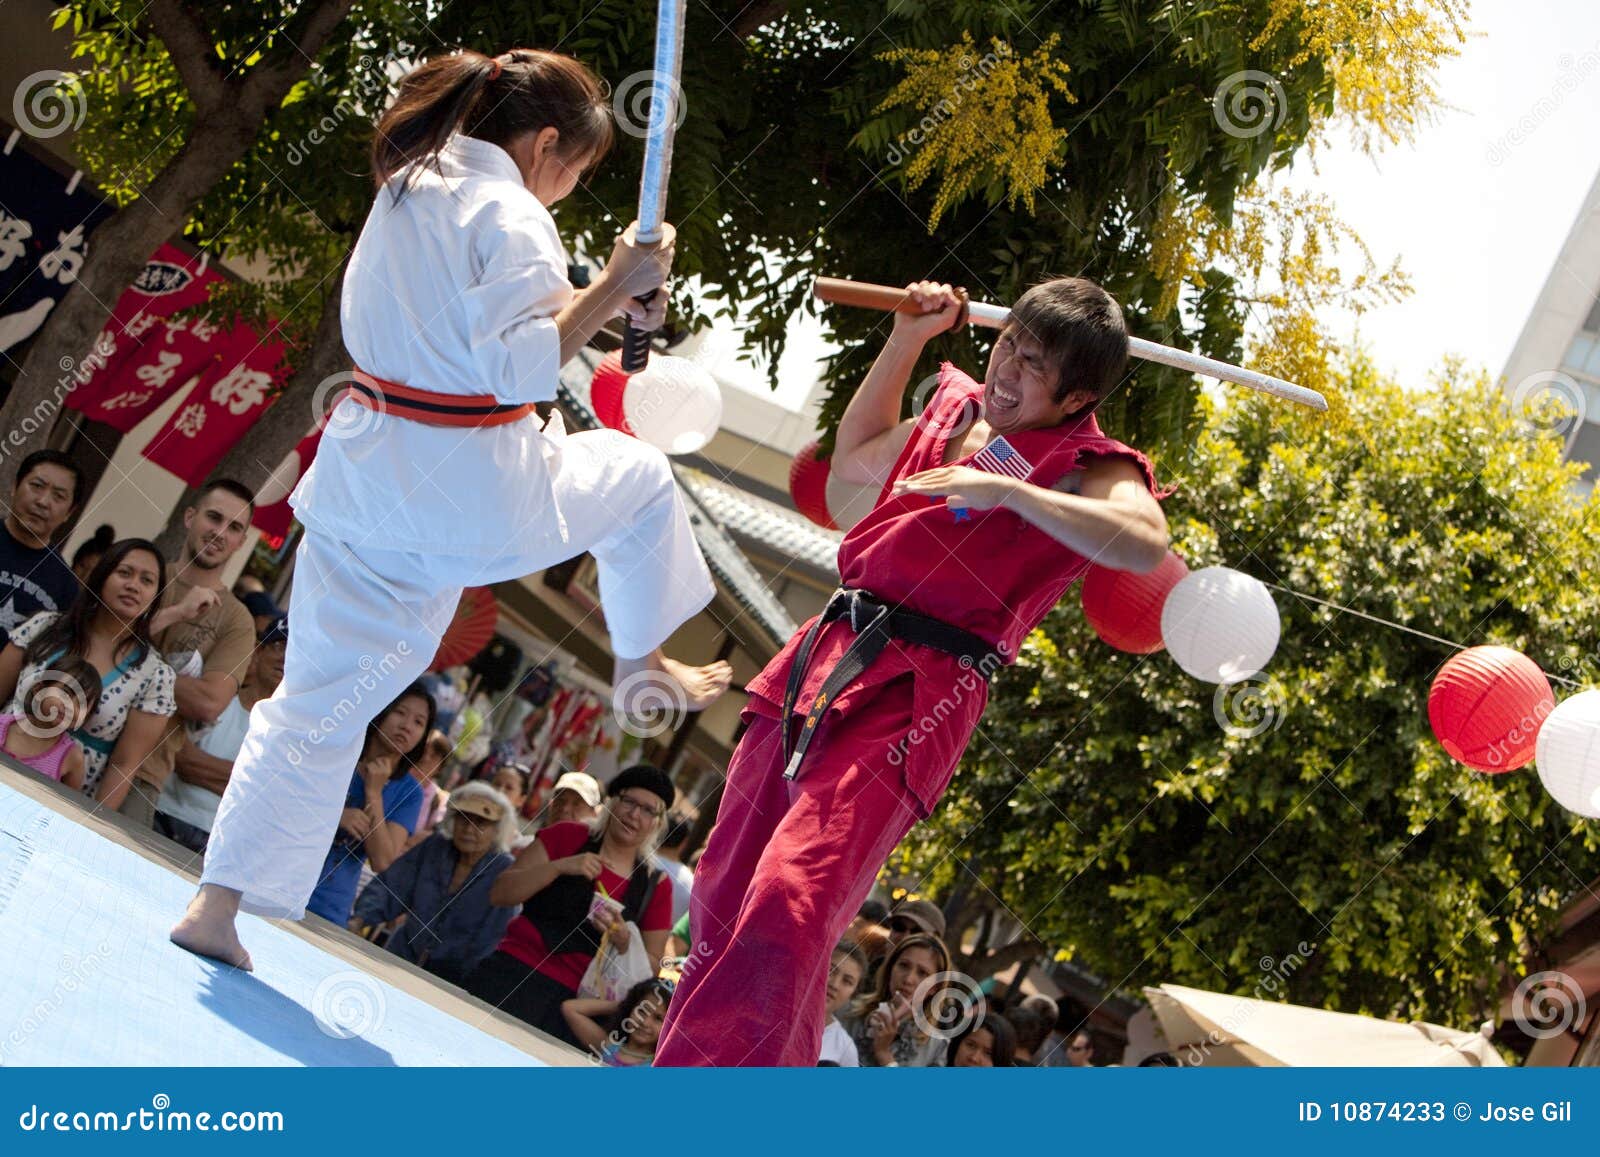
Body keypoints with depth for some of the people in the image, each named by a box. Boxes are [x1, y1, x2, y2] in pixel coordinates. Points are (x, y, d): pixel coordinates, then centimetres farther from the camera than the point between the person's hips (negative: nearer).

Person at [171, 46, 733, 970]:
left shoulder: (409, 188, 13)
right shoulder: (509, 217, -14)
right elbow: (522, 366, -21)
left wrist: (598, 302, 15)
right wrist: (613, 287, -15)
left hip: (368, 469, 7)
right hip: (471, 488, -7)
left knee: (317, 701, 12)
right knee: (641, 477, 23)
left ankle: (217, 907, 10)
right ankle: (643, 668, 34)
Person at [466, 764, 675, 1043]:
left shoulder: (655, 885, 9)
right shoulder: (567, 837, 6)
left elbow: (652, 968, 12)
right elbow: (499, 893, 0)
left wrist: (623, 941, -9)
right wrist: (561, 866, -14)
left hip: (576, 1000, 1)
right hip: (514, 976, -1)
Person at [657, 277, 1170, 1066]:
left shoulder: (1091, 469, -1)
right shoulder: (954, 415, 20)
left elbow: (1146, 544, -24)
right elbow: (855, 458, 40)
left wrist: (1006, 492, -24)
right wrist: (905, 340, 31)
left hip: (912, 701, -7)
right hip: (822, 659, 8)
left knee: (786, 906, -23)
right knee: (722, 900, 12)